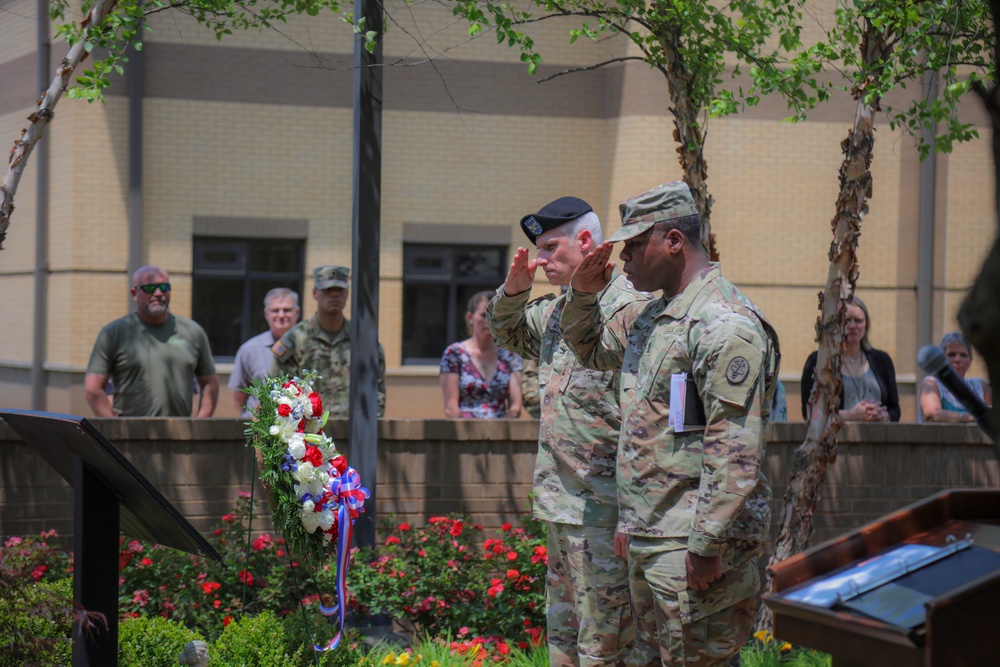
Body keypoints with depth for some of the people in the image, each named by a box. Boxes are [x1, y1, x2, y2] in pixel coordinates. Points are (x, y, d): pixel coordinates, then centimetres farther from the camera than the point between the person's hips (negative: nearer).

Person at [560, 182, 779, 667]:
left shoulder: (724, 323, -16)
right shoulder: (647, 317, 16)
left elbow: (735, 449, -22)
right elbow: (590, 348, 36)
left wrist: (707, 544, -25)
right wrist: (583, 294, 14)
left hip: (692, 547, -10)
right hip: (647, 540, 10)